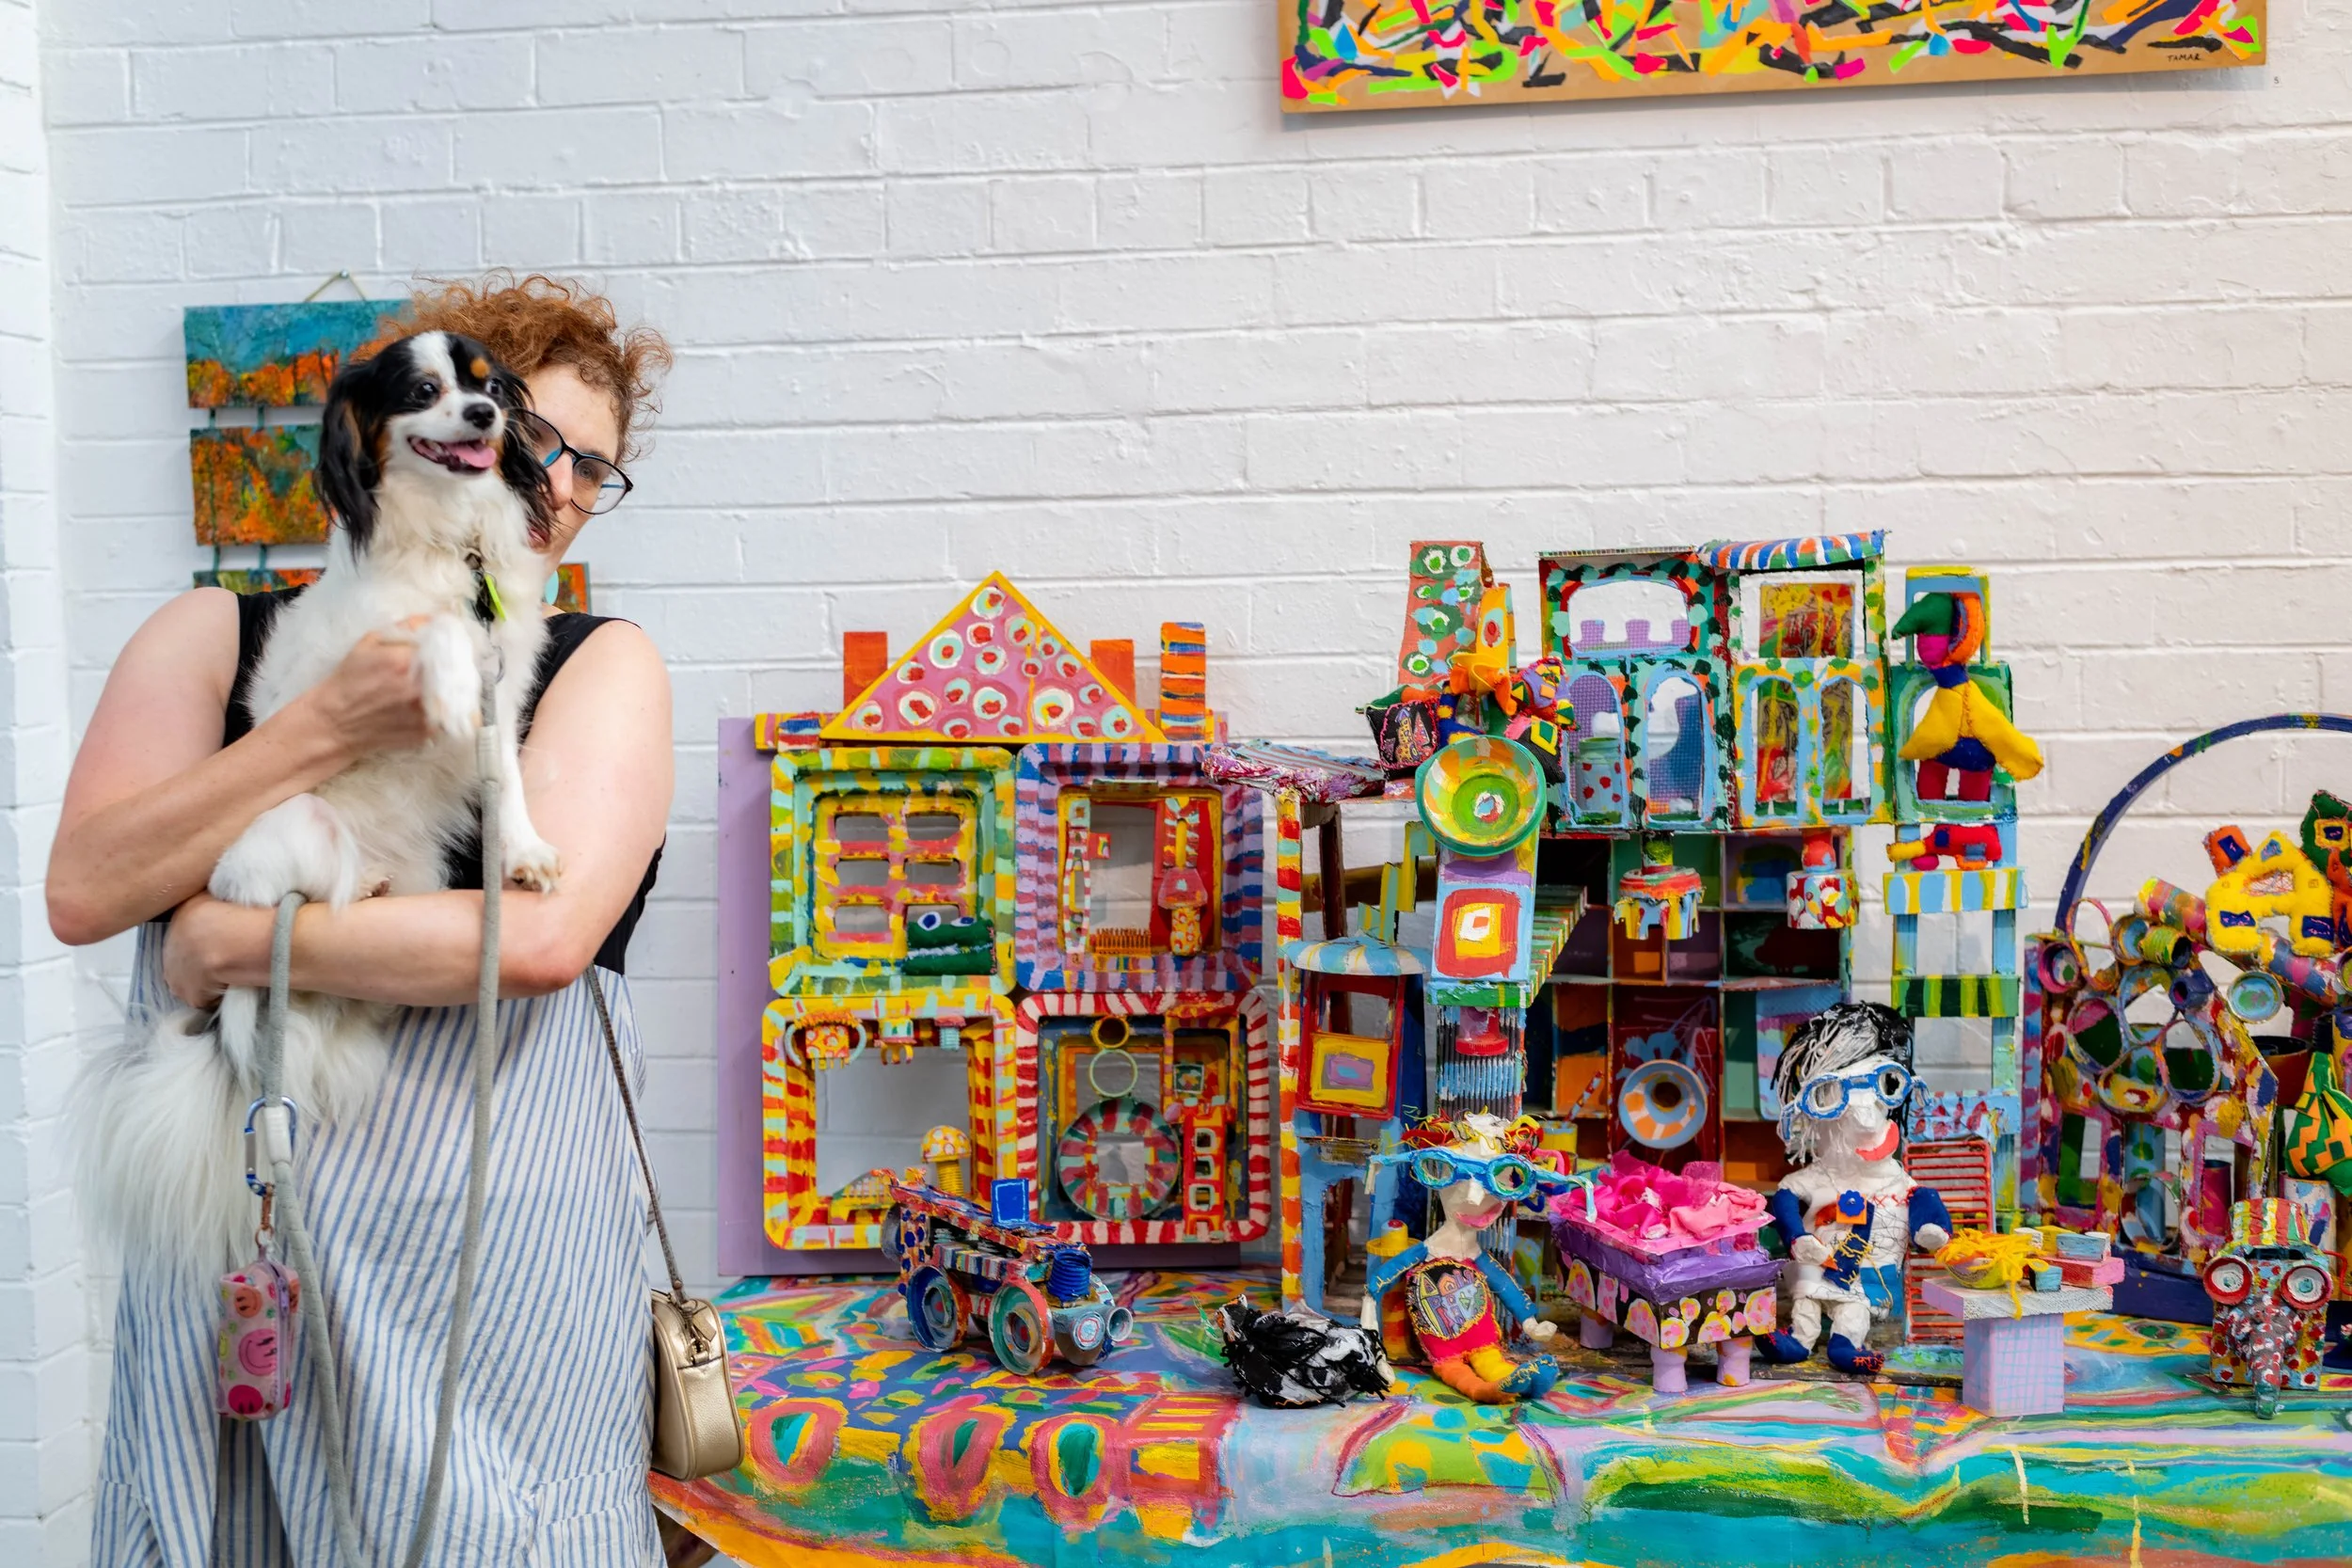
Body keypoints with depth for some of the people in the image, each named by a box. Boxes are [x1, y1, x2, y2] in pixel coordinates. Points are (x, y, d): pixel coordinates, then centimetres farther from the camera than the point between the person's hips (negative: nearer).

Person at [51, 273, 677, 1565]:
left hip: (481, 1244, -2)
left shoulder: (600, 666, -1)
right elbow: (82, 891, -7)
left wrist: (231, 942, -9)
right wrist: (334, 723, -15)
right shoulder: (216, 635, 7)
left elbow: (540, 935, -16)